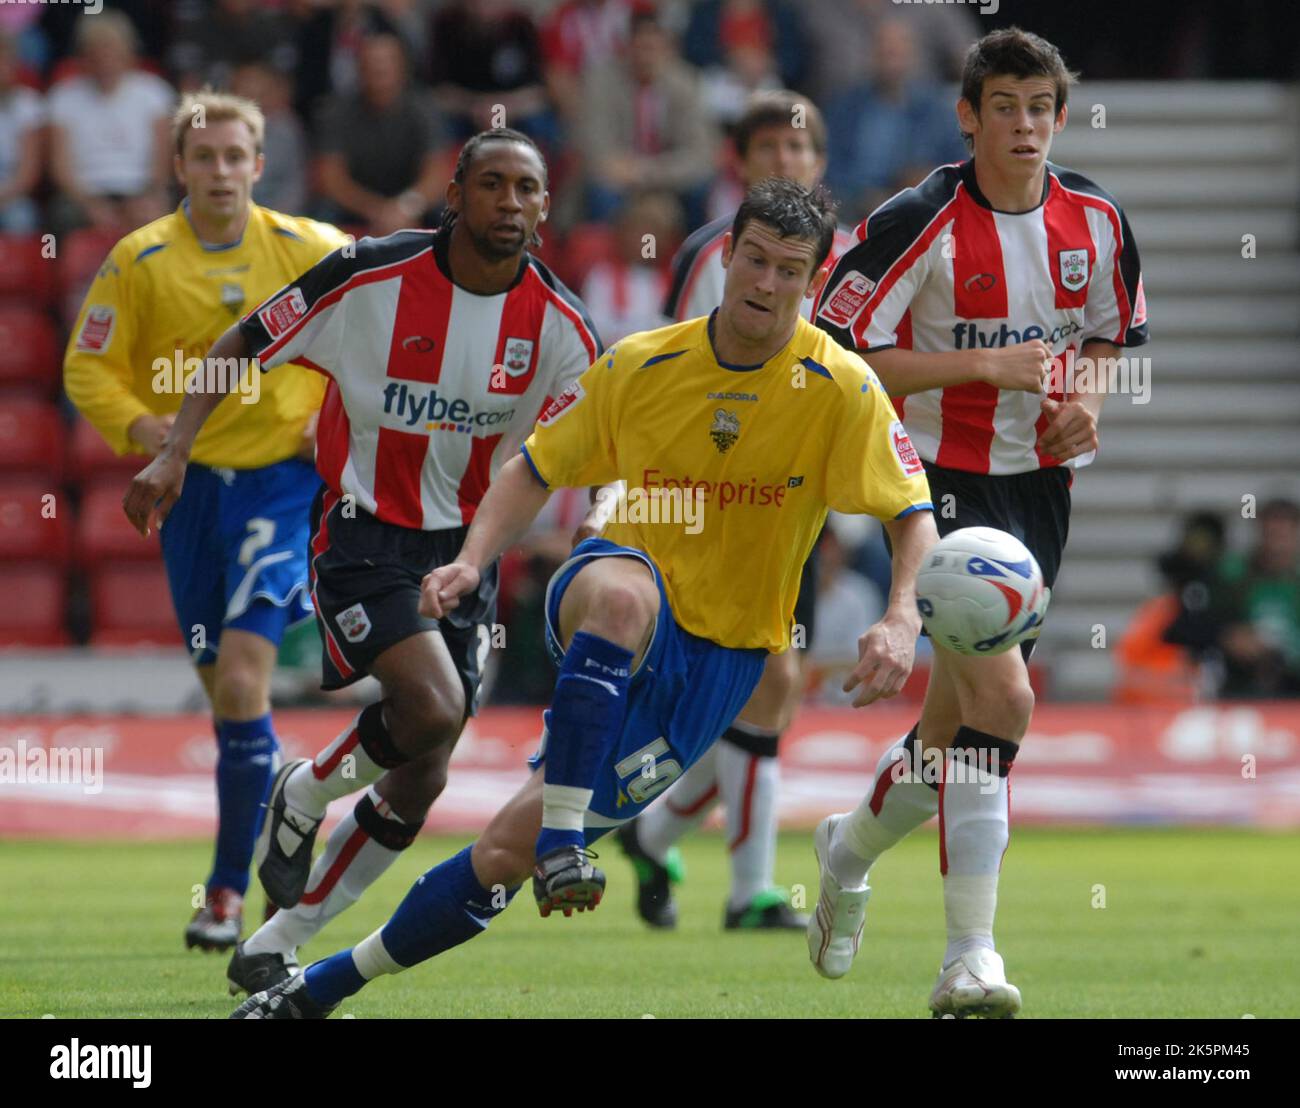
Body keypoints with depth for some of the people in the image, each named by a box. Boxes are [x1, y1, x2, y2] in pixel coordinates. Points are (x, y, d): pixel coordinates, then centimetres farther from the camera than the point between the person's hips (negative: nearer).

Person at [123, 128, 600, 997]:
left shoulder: (560, 323, -6)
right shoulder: (372, 276, -14)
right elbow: (243, 345, -3)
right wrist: (174, 452, -10)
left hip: (467, 548, 4)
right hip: (363, 527, -4)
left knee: (420, 779, 1)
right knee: (433, 711, -26)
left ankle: (280, 944, 18)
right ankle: (305, 796, 6)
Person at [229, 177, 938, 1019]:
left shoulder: (841, 389, -10)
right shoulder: (641, 366, -3)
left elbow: (913, 514, -10)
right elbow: (536, 470, 8)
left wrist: (902, 619, -29)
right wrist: (472, 561, -10)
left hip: (718, 658, -1)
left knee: (509, 849, -6)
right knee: (623, 592, -41)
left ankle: (324, 986, 8)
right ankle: (561, 840, -41)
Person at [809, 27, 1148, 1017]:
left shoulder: (1095, 219, 2)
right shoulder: (922, 222, -15)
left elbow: (1113, 331, 20)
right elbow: (838, 348, -15)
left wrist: (1086, 398, -2)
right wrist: (985, 365, -20)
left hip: (1041, 481, 6)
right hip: (943, 479, -6)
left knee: (956, 720, 13)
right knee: (1001, 694, -21)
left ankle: (854, 847, 44)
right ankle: (971, 957, -18)